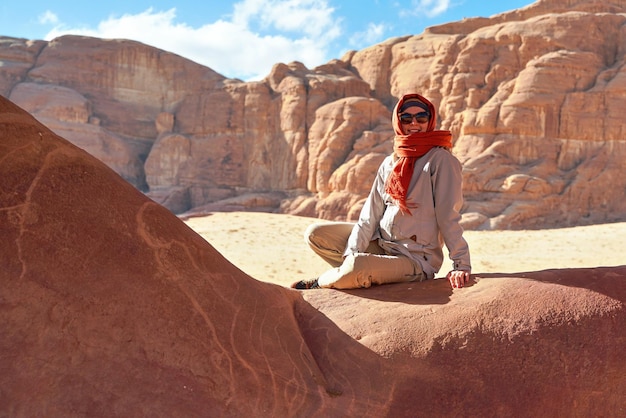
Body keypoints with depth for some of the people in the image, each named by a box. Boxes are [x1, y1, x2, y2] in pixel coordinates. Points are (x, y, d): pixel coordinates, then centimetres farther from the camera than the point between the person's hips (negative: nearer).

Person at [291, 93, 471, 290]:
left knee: (356, 267, -32)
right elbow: (371, 213, 1)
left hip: (417, 259, -6)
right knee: (315, 233, -2)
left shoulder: (441, 159, -11)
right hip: (381, 243, 7)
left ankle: (321, 283, 1)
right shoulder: (390, 163, 8)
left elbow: (449, 215, -15)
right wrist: (352, 253, -11)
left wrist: (461, 265, -20)